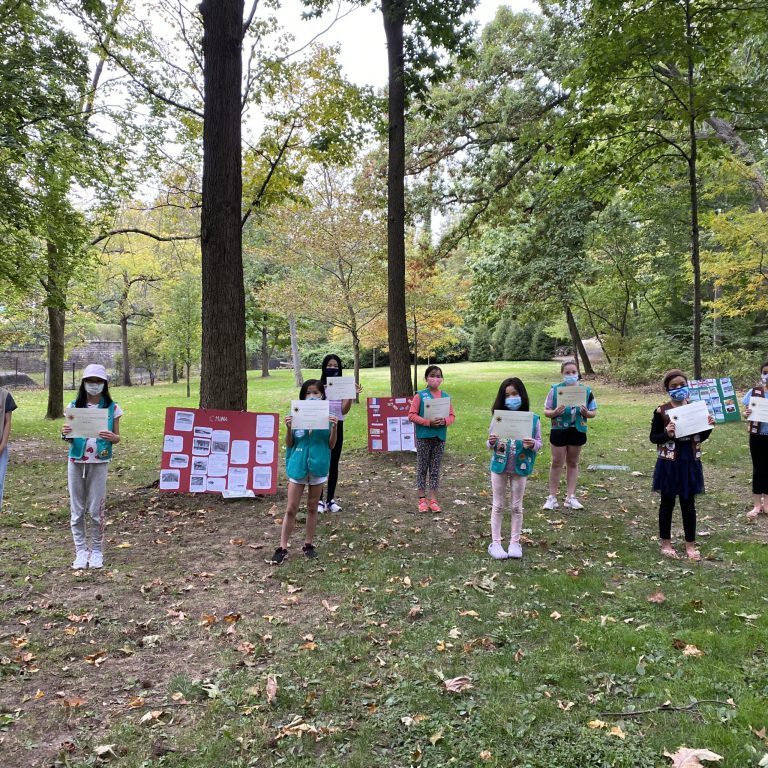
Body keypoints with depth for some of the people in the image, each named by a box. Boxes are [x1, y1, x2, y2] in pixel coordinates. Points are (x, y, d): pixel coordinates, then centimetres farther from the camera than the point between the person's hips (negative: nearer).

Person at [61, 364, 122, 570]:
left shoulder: (112, 408, 1)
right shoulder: (75, 406, 4)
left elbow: (117, 438, 4)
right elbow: (69, 437, 9)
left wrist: (111, 437, -19)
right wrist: (65, 434, -14)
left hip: (99, 463, -2)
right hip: (76, 462, 2)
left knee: (96, 510, 1)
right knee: (77, 509, 6)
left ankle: (96, 551, 15)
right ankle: (81, 551, 16)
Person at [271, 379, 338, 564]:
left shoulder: (327, 416, -4)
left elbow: (331, 445, -3)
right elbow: (289, 444, 0)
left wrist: (334, 428, -19)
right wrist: (288, 428, -18)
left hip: (318, 466, 0)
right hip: (298, 466, 0)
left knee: (312, 507, 13)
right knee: (291, 509, 3)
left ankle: (308, 544, 24)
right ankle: (282, 547, 10)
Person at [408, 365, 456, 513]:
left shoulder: (445, 396, 6)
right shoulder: (420, 395, -5)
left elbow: (452, 416, 8)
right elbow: (412, 415, -8)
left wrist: (445, 421, -14)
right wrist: (428, 422, -19)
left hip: (440, 437, 3)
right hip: (424, 436, -3)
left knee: (435, 469, 9)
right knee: (422, 468, 6)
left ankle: (433, 500, 16)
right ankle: (422, 499, 16)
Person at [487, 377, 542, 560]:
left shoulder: (532, 419, -7)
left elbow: (539, 443, -3)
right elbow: (490, 444, 3)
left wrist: (532, 444, -25)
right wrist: (491, 442, -20)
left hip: (520, 468, -1)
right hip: (499, 466, 1)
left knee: (516, 507, 11)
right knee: (498, 506, 9)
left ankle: (515, 542, 22)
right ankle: (495, 542, 16)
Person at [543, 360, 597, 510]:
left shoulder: (586, 391, -1)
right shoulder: (555, 389, -5)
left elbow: (593, 412, 5)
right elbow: (546, 411, -2)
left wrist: (586, 413, -17)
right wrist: (555, 412, -22)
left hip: (578, 430, 2)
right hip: (559, 430, -2)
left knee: (573, 463, 12)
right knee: (557, 463, 3)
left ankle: (570, 497, 20)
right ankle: (552, 497, 12)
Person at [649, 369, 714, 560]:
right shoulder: (661, 411, -8)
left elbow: (700, 438, 10)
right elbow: (653, 437, -4)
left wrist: (708, 426, -8)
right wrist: (666, 433, -23)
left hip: (690, 461, 3)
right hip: (669, 463, -2)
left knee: (688, 504, 10)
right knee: (667, 503, 9)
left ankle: (690, 544, 22)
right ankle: (666, 543, 22)